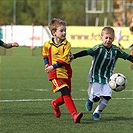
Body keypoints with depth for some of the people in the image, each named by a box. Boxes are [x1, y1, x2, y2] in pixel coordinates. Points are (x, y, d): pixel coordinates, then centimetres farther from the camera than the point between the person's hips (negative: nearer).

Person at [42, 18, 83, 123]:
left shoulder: (66, 45, -5)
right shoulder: (48, 45, -2)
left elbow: (65, 60, -12)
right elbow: (45, 55, 21)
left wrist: (53, 66, -19)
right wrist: (47, 64, 7)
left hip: (66, 73, 3)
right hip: (55, 74, -3)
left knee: (66, 96, 12)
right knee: (66, 93, -19)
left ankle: (55, 103, 44)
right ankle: (74, 115, -27)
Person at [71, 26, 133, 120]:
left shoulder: (116, 50, -5)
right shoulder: (99, 48, -17)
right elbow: (87, 52, -28)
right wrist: (74, 56, -40)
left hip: (108, 77, 4)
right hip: (96, 76, -3)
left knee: (107, 97, -7)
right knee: (96, 97, -8)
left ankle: (97, 113, 14)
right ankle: (90, 100, 30)